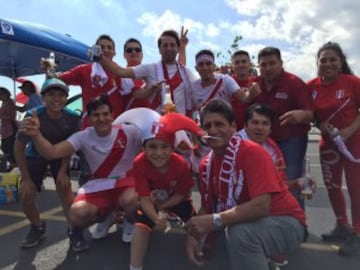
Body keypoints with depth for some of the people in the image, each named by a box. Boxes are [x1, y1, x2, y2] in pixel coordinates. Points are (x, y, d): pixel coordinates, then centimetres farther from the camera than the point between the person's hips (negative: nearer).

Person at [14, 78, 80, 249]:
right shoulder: (32, 116, -31)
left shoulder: (72, 118, -26)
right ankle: (38, 228, 22)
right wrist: (26, 179, -17)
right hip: (35, 155, 1)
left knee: (64, 187, -17)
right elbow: (19, 148, -19)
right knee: (26, 194, -6)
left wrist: (63, 171, -16)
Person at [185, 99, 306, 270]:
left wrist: (214, 221, -34)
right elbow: (206, 207, 4)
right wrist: (193, 233, -14)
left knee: (240, 233, -33)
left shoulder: (252, 152, -23)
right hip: (246, 223, 7)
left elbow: (261, 206, -31)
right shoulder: (206, 164, -3)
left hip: (285, 222, -7)